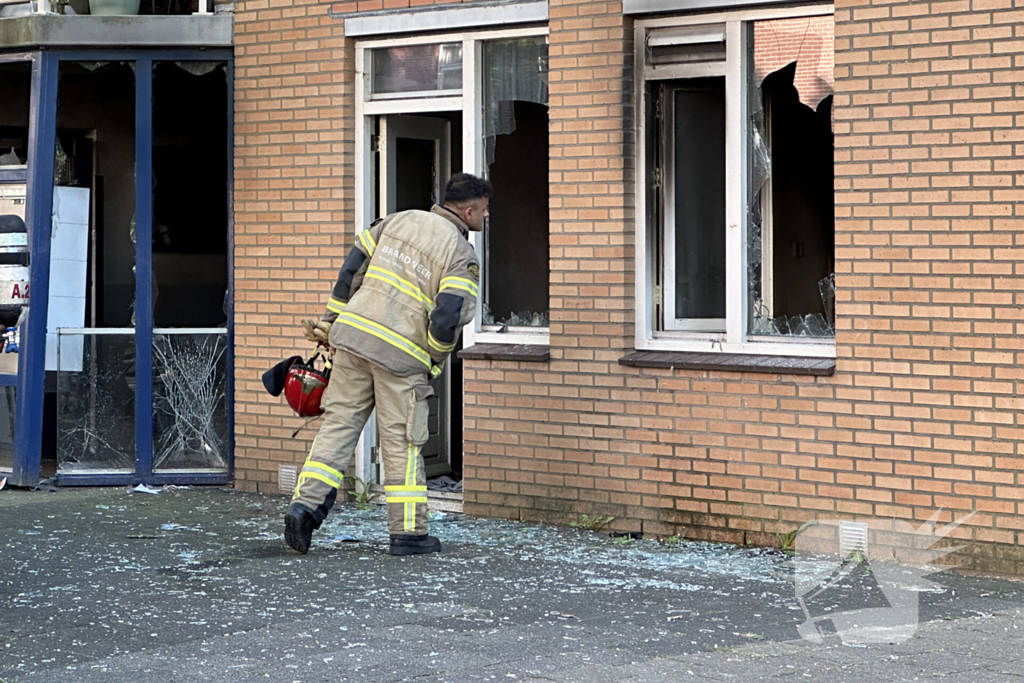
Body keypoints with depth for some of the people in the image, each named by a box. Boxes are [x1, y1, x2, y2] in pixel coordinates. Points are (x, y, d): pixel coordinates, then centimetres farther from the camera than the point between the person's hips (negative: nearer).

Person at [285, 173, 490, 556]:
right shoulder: (462, 256, -4)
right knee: (401, 442, 5)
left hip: (353, 334, 4)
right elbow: (448, 317, -15)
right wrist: (434, 360, 4)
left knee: (338, 425, 10)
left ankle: (306, 505, 0)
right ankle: (407, 532, 11)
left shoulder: (399, 221, 12)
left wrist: (329, 325, 17)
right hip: (401, 354, -4)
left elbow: (351, 270, 10)